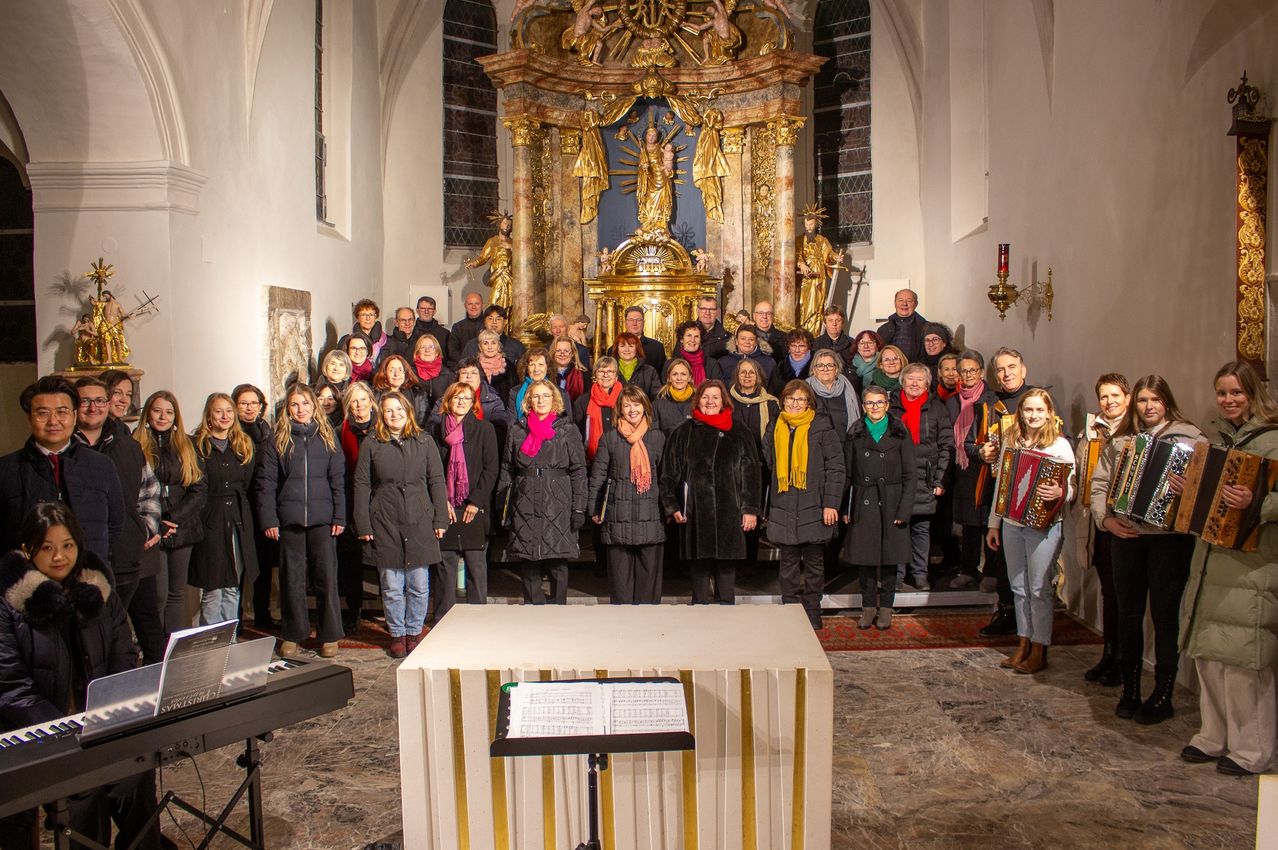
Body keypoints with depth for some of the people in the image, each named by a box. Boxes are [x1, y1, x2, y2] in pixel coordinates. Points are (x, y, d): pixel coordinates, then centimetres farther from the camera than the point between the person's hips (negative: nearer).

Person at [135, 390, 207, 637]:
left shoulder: (186, 446, 11)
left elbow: (200, 488, 4)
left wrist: (175, 519, -8)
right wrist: (154, 524, -13)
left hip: (182, 531, 3)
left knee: (177, 593, 8)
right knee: (158, 594, -7)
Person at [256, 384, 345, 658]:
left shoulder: (326, 436, 7)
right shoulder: (278, 440, 6)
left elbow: (338, 479, 5)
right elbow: (266, 481, 3)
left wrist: (340, 516, -1)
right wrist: (269, 519, -4)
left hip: (322, 518, 0)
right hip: (289, 519, 0)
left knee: (327, 576, 1)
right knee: (291, 578, 6)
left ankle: (330, 636, 12)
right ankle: (293, 634, 19)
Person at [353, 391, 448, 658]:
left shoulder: (424, 441, 6)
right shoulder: (371, 444, 4)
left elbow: (436, 481, 7)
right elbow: (362, 485, 5)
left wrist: (440, 519, 2)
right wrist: (363, 525, -1)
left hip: (419, 522, 1)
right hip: (385, 524, 0)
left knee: (419, 585, 4)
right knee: (392, 587, 5)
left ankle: (414, 632, 20)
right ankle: (397, 634, 19)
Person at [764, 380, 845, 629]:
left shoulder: (822, 426, -2)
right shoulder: (775, 428, 11)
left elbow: (836, 467, -5)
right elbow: (767, 463, 17)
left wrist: (831, 503, -11)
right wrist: (767, 508, 13)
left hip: (814, 508, -3)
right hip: (783, 508, 3)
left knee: (814, 563, 8)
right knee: (788, 564, 9)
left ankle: (812, 614, 18)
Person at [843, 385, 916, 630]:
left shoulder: (899, 433, 2)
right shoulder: (855, 434, 6)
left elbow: (910, 474, 0)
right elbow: (847, 473, 6)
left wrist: (904, 509, -7)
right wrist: (845, 507, -2)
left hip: (891, 503, -1)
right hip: (863, 503, 1)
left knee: (889, 557, 3)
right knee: (865, 557, 4)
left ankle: (885, 607, 15)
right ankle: (868, 607, 16)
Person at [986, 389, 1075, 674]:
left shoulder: (1060, 445, -5)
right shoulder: (1010, 442, 10)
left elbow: (1071, 488, -7)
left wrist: (1059, 493, -31)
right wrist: (994, 524, 14)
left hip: (1044, 526, -5)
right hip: (1011, 524, 5)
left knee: (1039, 589, 0)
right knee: (1019, 587, 12)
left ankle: (1039, 650, 11)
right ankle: (1024, 643, 22)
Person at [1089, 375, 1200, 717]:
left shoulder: (1189, 437, 1)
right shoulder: (1119, 440, 11)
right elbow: (1099, 484, 9)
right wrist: (1105, 518, -5)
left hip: (1170, 538, -3)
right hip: (1126, 535, 3)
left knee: (1165, 615, 2)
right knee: (1128, 613, 9)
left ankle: (1163, 696, 13)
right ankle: (1130, 689, 21)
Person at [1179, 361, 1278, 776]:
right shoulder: (1216, 437, 14)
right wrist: (1183, 488, 2)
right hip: (1210, 562, 7)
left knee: (1242, 661, -4)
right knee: (1208, 654, 13)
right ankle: (1214, 738, 26)